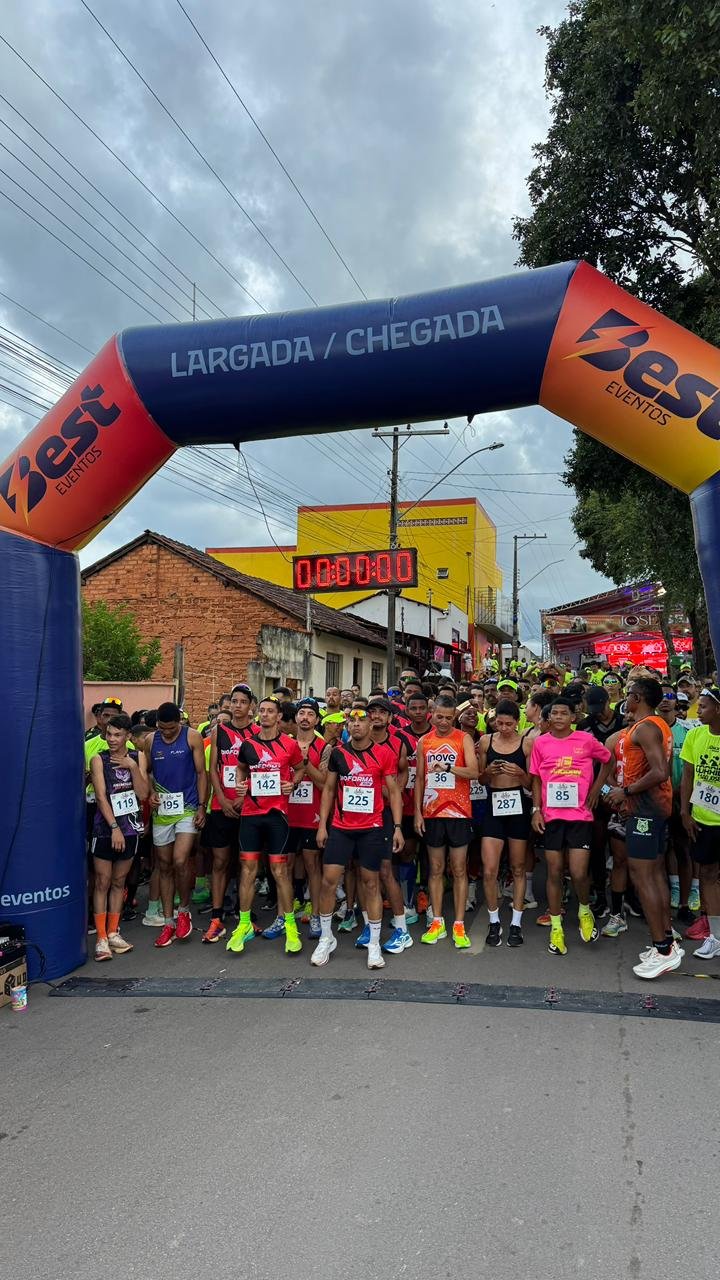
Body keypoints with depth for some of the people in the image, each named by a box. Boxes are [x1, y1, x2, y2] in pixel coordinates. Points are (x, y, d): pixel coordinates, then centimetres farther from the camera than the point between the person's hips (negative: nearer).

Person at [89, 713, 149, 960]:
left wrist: (132, 767, -14)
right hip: (105, 828, -3)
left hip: (131, 828, 3)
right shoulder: (99, 760, -5)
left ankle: (113, 932, 20)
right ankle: (101, 938, 3)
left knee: (119, 882, 12)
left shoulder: (137, 758, 3)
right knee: (102, 883, -1)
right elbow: (101, 796, -12)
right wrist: (115, 827, -19)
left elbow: (143, 795, -4)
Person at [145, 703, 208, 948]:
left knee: (180, 861, -15)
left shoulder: (192, 737, -5)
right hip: (161, 809, 4)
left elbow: (201, 773, -3)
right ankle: (169, 922, 18)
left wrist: (202, 806, -8)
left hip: (187, 808, -4)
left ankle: (184, 910, 9)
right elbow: (146, 771, 15)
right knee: (164, 867, 8)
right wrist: (150, 793, -4)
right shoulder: (150, 740, 4)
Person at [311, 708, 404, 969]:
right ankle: (326, 938, 16)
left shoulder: (384, 753, -2)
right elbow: (329, 789, 9)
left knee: (371, 883, 4)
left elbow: (393, 791, 0)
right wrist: (322, 825, 4)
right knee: (329, 880, -1)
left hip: (372, 829, -2)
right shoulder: (338, 753, 3)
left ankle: (374, 944, 15)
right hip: (340, 827, 2)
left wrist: (397, 826, -7)